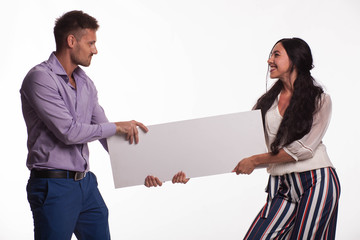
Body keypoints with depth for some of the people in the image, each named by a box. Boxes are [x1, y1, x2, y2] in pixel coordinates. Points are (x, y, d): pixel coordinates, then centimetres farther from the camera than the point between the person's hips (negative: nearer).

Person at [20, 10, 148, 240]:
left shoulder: (85, 83, 12)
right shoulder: (40, 78, -14)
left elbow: (104, 133, 15)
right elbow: (69, 132, -21)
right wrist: (117, 126, -11)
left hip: (86, 183, 8)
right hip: (54, 187, -8)